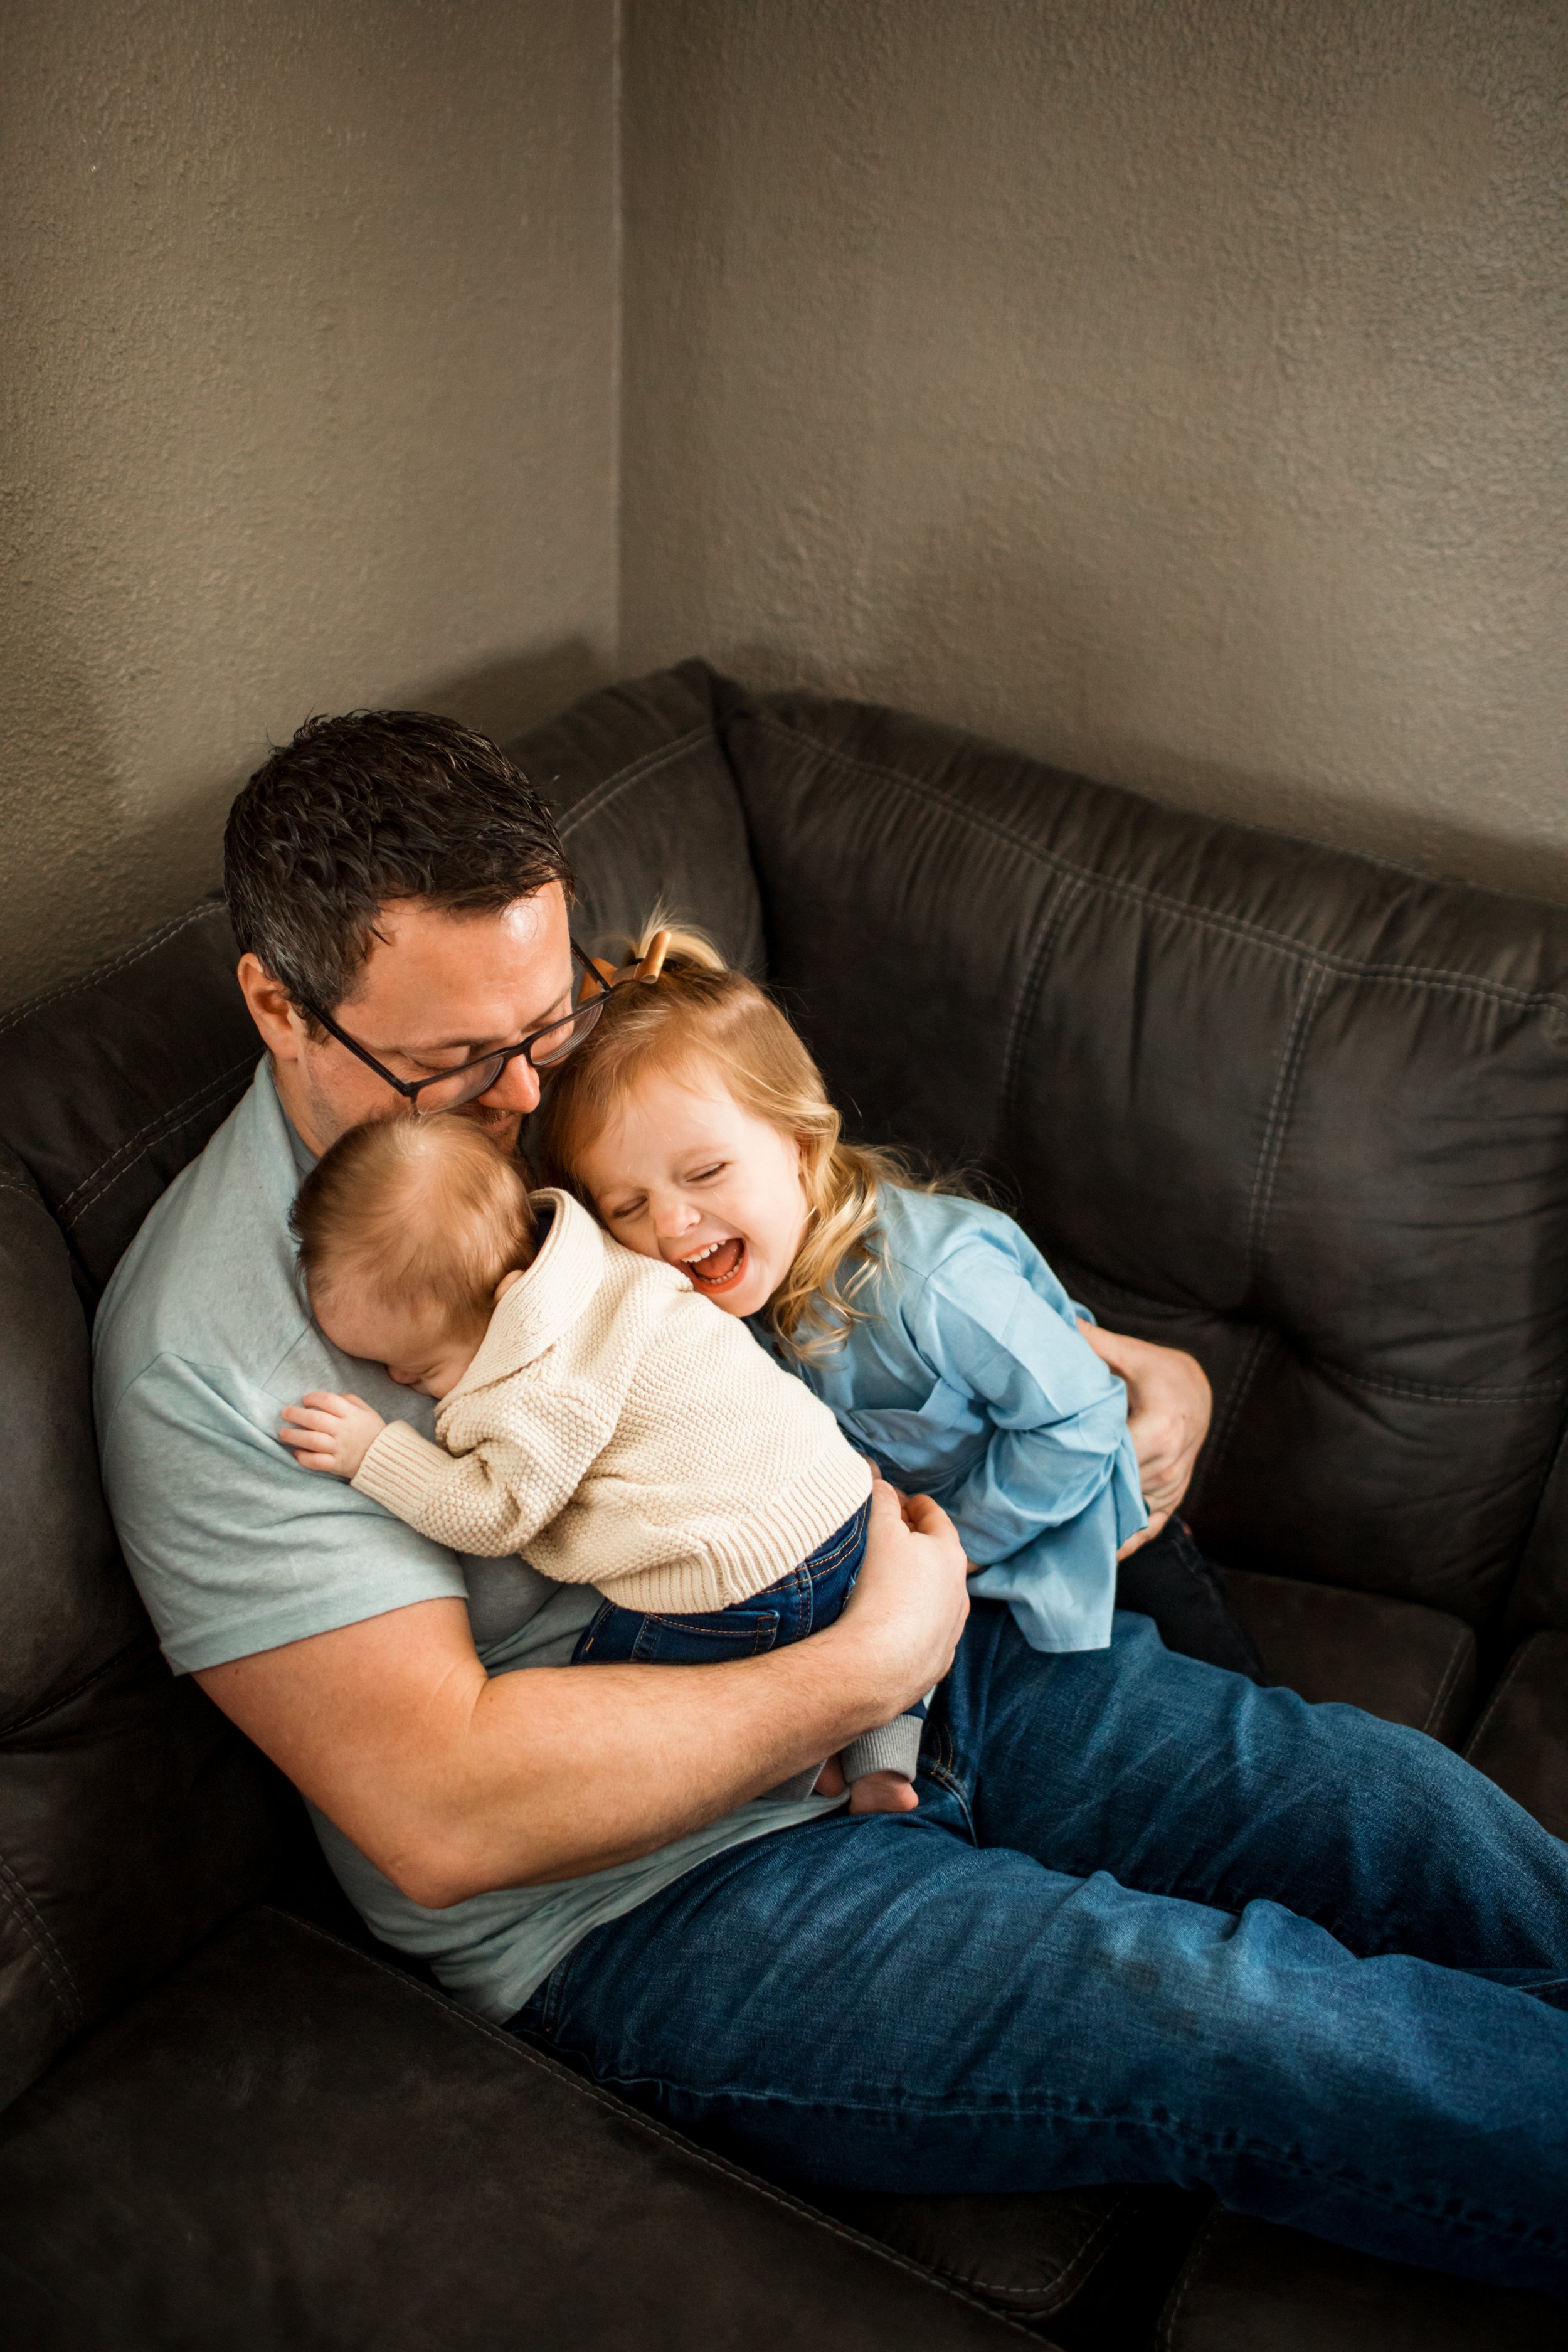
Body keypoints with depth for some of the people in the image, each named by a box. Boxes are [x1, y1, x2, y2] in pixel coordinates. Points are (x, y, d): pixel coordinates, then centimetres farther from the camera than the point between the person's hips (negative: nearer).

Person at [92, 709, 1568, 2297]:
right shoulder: (202, 1356, -17)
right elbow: (439, 1814, -23)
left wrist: (1141, 1373, -2)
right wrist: (871, 1668, -21)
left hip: (924, 1639, 7)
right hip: (652, 1896, -6)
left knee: (1396, 1814, -5)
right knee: (1242, 2026, -22)